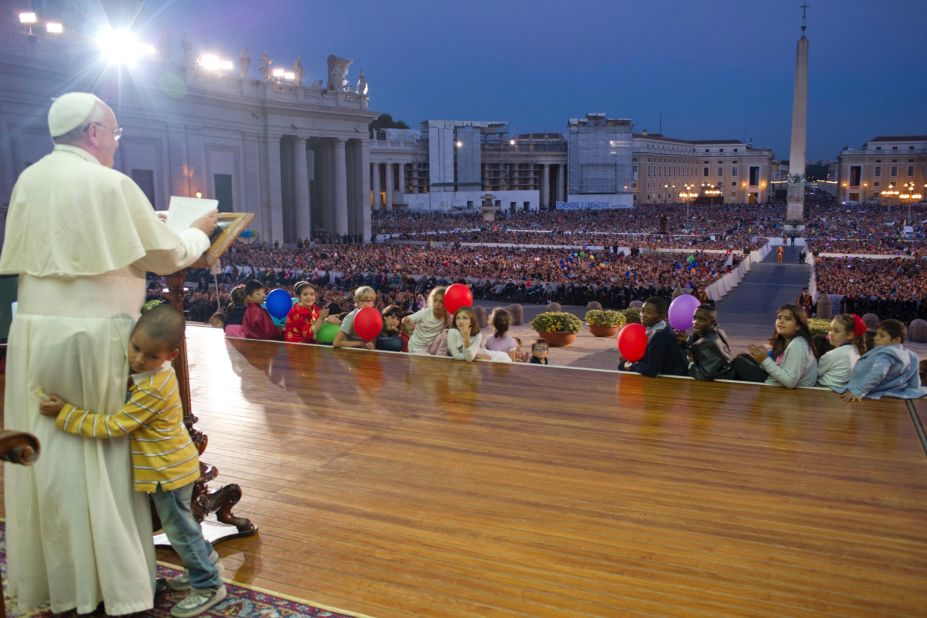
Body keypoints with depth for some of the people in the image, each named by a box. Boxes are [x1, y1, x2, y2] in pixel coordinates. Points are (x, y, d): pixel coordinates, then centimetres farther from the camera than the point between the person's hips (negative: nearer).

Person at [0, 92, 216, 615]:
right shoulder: (111, 185, -10)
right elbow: (168, 257, -4)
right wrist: (201, 232, 16)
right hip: (95, 336, -6)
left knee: (49, 454, 12)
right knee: (105, 453, 3)